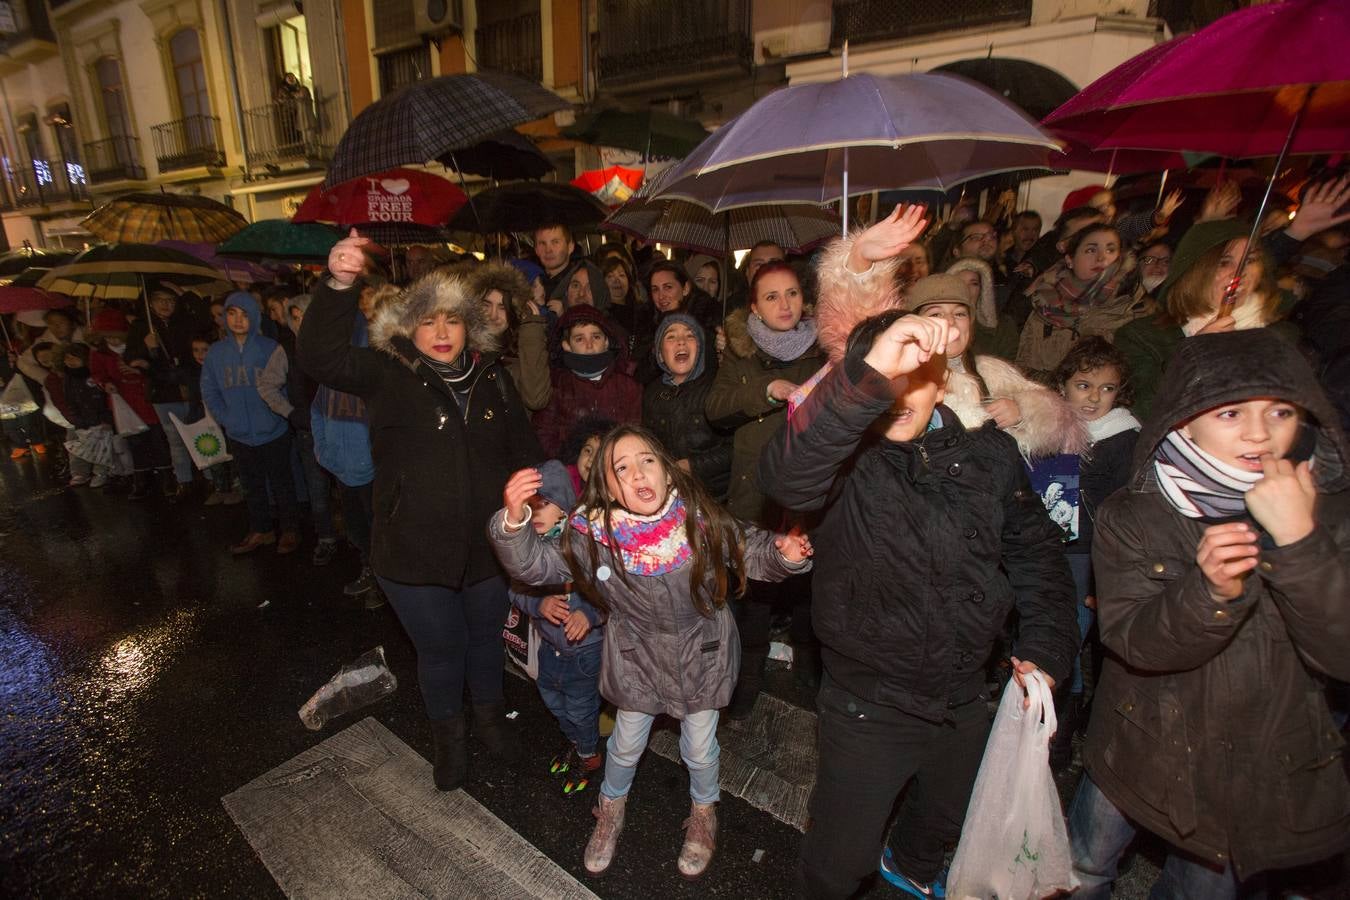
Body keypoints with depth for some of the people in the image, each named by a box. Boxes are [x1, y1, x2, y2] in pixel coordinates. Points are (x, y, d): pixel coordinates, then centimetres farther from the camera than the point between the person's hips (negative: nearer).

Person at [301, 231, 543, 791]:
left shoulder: (492, 376, -1)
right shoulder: (388, 374, -10)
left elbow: (523, 449, 7)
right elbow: (320, 357, -28)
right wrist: (338, 285, -41)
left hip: (488, 546, 3)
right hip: (415, 553, -2)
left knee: (486, 637, 23)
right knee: (440, 648, 17)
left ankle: (489, 714, 52)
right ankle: (447, 734, 46)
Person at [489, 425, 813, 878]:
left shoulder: (699, 516, -25)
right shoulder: (593, 534, -23)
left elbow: (746, 549, -10)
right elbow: (536, 565, -20)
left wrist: (783, 554, -30)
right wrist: (514, 520, -37)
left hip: (701, 650, 0)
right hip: (637, 655, 1)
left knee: (699, 746, 19)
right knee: (627, 743, 21)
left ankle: (703, 812, 53)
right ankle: (611, 809, 56)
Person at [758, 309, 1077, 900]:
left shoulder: (989, 453, -5)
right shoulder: (844, 457, -21)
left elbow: (1035, 552, 8)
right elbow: (785, 478, -45)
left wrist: (1045, 649, 0)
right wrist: (870, 373, -57)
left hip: (965, 701, 5)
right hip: (869, 709, -5)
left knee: (951, 815, 32)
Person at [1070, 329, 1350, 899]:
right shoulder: (1132, 518, -15)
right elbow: (1131, 641, -22)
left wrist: (1298, 539, -32)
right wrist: (1210, 591, -40)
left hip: (1265, 774, 1)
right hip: (1139, 757, -1)